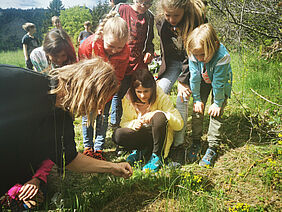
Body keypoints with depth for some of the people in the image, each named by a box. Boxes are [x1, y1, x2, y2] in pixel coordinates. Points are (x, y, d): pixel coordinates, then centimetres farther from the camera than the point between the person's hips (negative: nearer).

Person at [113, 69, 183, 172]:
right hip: (141, 136, 2)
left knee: (159, 116, -35)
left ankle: (157, 156, -18)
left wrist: (158, 113, -33)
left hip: (160, 136, -2)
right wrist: (134, 124, -23)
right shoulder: (128, 99, -7)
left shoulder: (161, 97, -15)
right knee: (117, 135, -27)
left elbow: (179, 124, -19)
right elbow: (124, 122, 0)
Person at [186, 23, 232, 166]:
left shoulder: (222, 56, -38)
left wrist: (218, 103, -18)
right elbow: (194, 78, -18)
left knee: (215, 114, -7)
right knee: (197, 111, -1)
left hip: (221, 83, -3)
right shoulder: (194, 55, -28)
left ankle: (212, 148, 3)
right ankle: (196, 142, 15)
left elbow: (219, 83, -28)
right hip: (203, 82, 3)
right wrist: (197, 99, -12)